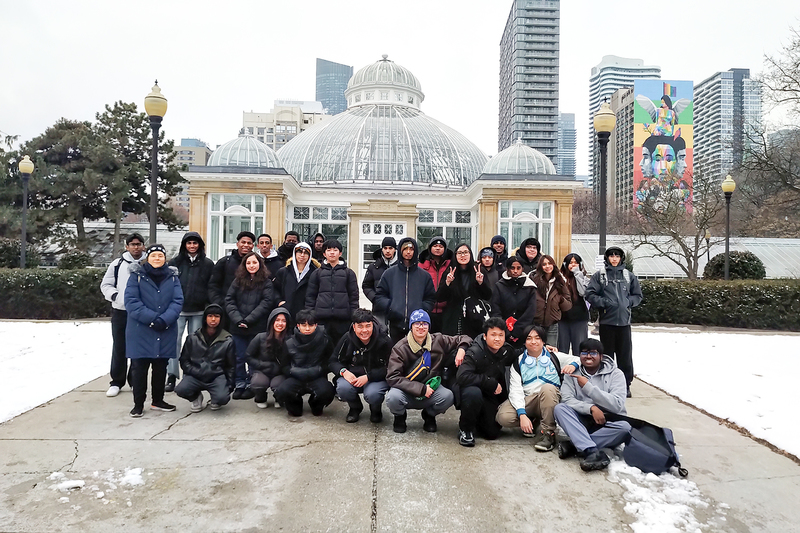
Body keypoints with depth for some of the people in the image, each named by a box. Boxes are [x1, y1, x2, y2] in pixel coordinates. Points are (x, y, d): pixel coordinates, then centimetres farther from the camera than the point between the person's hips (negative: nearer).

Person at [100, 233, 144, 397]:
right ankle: (116, 382, 17)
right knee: (119, 347, 6)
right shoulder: (117, 264, 4)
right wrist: (114, 295, -9)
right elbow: (105, 285, 9)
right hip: (120, 311, 1)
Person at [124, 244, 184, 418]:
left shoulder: (172, 276, 6)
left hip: (166, 331, 3)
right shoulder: (137, 275, -1)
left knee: (161, 366, 11)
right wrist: (152, 318, -19)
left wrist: (164, 320, -18)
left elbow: (177, 301, -2)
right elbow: (131, 301, -10)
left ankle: (157, 401, 26)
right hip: (140, 330, -3)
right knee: (139, 367, 2)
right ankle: (138, 404, 14)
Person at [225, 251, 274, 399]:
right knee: (240, 357, 8)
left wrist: (249, 320, -14)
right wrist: (237, 319, -10)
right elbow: (229, 300, 4)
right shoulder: (238, 281, 9)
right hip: (238, 327, 2)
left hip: (257, 327, -2)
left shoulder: (266, 282, 1)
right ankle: (240, 385, 20)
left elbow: (266, 303, -8)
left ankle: (251, 386, 16)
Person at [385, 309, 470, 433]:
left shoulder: (438, 341, -1)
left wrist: (461, 349, -13)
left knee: (448, 396, -29)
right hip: (407, 392, -2)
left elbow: (463, 339, 12)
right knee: (392, 398, -34)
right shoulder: (400, 348, -11)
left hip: (431, 388, 2)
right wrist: (421, 389, -23)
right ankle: (400, 416, 6)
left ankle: (429, 415, 7)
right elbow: (392, 377, -18)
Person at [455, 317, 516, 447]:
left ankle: (476, 419, 33)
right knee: (473, 393, -40)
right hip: (472, 388, -5)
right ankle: (465, 429, -13)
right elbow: (462, 377, -37)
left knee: (492, 433, -1)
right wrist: (491, 383, -31)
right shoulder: (475, 352, -25)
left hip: (492, 397, 6)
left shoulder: (506, 351, -6)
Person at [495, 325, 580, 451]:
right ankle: (531, 422, 6)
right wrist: (522, 415, -19)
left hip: (550, 399, -1)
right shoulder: (518, 362, 8)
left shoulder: (553, 357, 8)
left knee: (547, 387, -35)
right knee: (503, 417, -26)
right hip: (527, 400, 1)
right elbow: (515, 390, -3)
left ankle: (548, 433, -22)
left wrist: (573, 365, -15)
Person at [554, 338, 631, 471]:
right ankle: (592, 451, -39)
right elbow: (567, 399, -9)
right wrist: (591, 408, -24)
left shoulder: (615, 374, -2)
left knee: (625, 427, -32)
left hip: (607, 422, -1)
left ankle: (574, 445, -26)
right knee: (559, 408, -25)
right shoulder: (573, 373, 4)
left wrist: (588, 386, -18)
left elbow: (617, 405, -15)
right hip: (581, 422, 1)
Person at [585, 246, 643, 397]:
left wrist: (628, 302, -3)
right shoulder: (599, 275, 3)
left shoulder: (629, 276, 10)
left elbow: (638, 295, 16)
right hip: (606, 320, -1)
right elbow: (590, 294, -2)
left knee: (625, 354, 5)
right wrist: (604, 302, -14)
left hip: (624, 321, 2)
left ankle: (626, 384, 15)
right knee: (607, 354, 6)